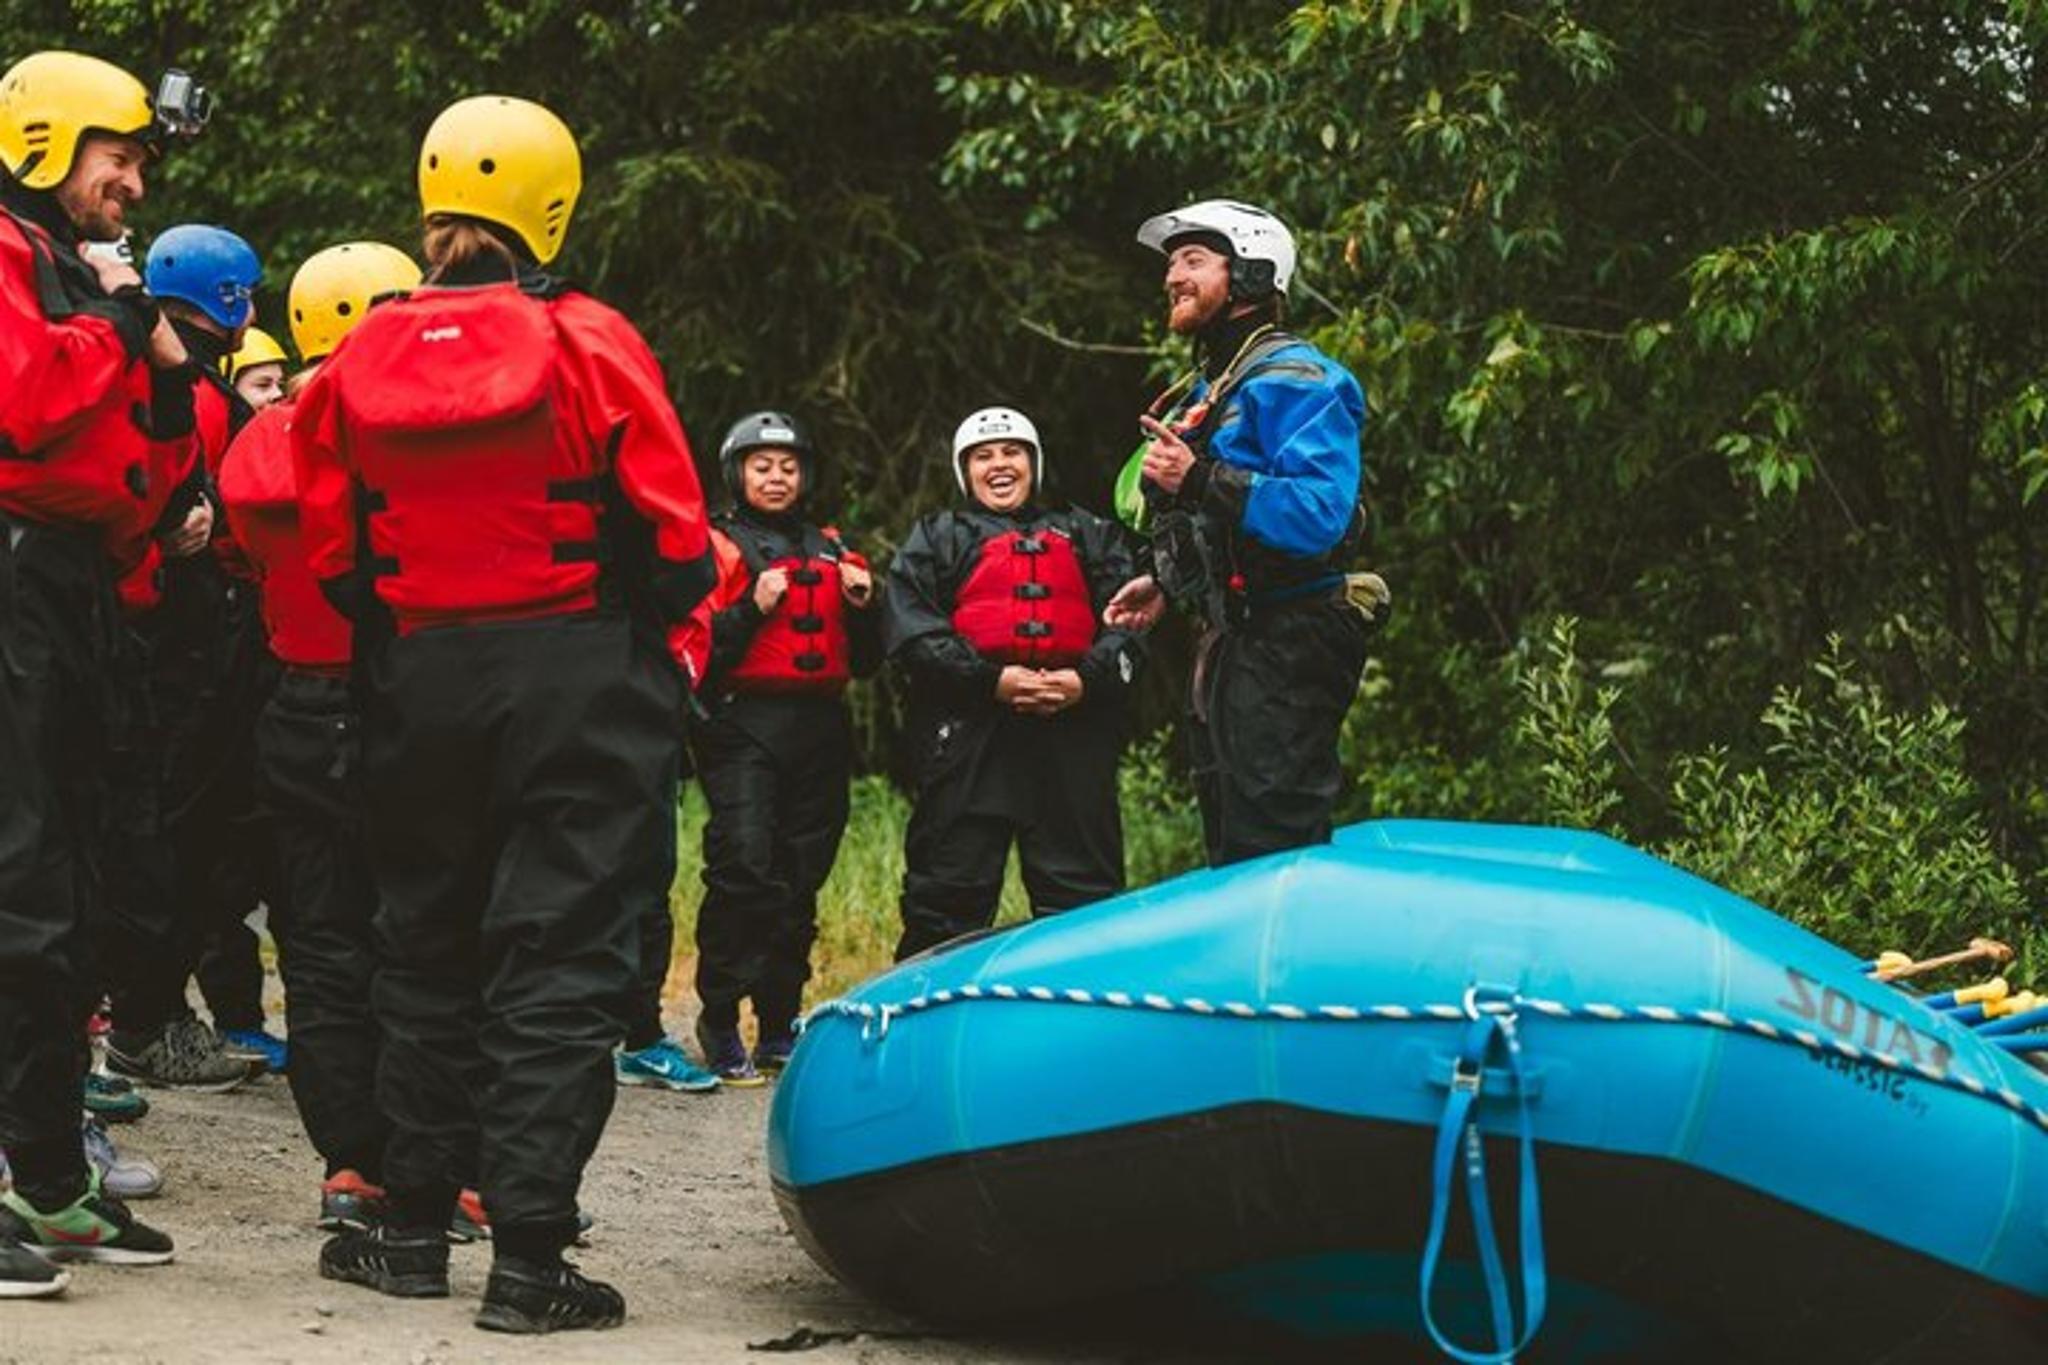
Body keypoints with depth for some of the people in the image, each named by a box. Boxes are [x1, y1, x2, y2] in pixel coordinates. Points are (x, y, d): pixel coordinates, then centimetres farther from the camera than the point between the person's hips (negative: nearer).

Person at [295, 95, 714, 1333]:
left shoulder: (358, 363, 0)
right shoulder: (591, 344, -11)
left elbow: (333, 555, 3)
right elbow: (674, 537, -9)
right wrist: (668, 607, 12)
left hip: (419, 681, 4)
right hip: (583, 680, -4)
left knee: (428, 951, 16)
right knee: (559, 961, -1)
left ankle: (414, 1228, 22)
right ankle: (529, 1254, -4)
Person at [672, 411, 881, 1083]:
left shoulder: (833, 550, 20)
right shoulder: (717, 547, 4)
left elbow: (865, 660, 22)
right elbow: (692, 647, -6)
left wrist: (862, 605, 5)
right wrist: (752, 608, -17)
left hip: (820, 728, 5)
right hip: (744, 725, -5)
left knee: (801, 877, 6)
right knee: (743, 866, -17)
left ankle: (779, 1027, 13)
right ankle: (720, 1027, -13)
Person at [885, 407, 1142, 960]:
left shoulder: (1088, 536, 22)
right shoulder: (937, 538, 15)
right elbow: (910, 629, 0)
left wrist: (1088, 678, -10)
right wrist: (991, 680, -13)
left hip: (1074, 724, 2)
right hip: (969, 733, -2)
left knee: (1084, 890, 2)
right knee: (950, 892, -3)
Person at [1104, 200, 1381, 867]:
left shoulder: (1290, 377, -14)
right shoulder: (1207, 390, 20)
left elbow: (1321, 514, -27)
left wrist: (1200, 481, -30)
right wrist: (1166, 583, 18)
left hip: (1289, 653, -11)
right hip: (1229, 648, 11)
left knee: (1271, 855, -13)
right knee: (1231, 858, 15)